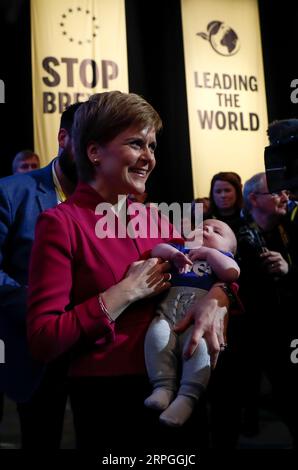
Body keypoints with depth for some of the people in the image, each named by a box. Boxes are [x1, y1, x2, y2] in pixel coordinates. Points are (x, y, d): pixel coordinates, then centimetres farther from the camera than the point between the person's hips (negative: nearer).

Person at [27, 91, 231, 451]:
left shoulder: (150, 218, 4)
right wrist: (125, 293, -20)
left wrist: (216, 300, -13)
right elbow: (43, 341, -18)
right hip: (105, 398, -6)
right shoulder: (60, 223, -14)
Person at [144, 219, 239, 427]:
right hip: (169, 307, 3)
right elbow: (156, 250, 22)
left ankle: (187, 397, -32)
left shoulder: (222, 256, 29)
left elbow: (232, 273, 5)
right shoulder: (181, 249, 36)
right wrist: (173, 253, 2)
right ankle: (163, 387, -23)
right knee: (156, 335, -28)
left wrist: (208, 252, 9)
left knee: (197, 342, -33)